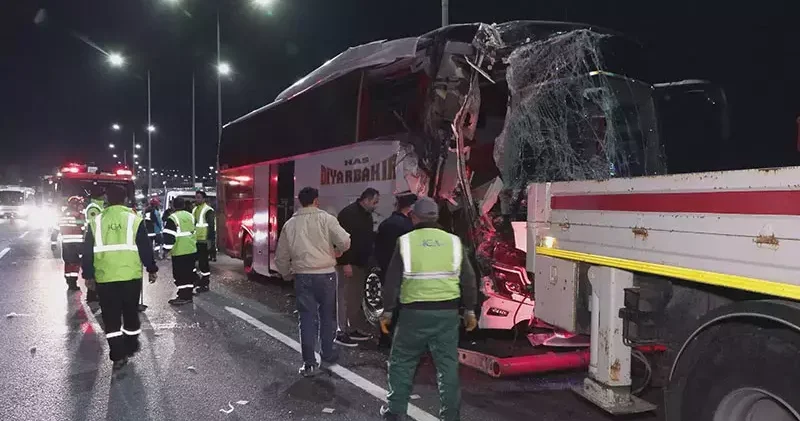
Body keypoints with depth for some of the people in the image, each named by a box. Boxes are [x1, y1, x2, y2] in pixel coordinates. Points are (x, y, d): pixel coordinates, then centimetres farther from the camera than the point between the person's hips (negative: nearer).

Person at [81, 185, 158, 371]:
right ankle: (131, 348, 27)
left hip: (104, 278, 1)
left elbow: (88, 252, 6)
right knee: (130, 313, 15)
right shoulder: (134, 219, -3)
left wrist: (88, 275, 15)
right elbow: (145, 248, -1)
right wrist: (152, 269, 10)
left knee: (111, 317, 5)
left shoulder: (95, 222, 3)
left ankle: (118, 356, 1)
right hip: (130, 275, 0)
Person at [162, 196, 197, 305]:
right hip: (192, 250, 7)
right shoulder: (190, 216, 10)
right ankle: (188, 295, 19)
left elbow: (169, 235, -16)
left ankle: (183, 297, -2)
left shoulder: (172, 218, -12)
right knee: (189, 272, 13)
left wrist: (167, 248, -7)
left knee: (180, 274, -2)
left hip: (179, 252, -7)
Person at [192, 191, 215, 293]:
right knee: (200, 261, 13)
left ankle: (205, 284, 4)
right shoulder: (195, 210, 15)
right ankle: (202, 280, 25)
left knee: (203, 262, -3)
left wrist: (210, 240, -19)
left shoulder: (208, 210, -11)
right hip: (195, 241, 8)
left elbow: (211, 226, -15)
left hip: (203, 241, -8)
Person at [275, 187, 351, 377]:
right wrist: (338, 251, 7)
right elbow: (345, 241, -15)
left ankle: (309, 363, 5)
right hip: (326, 274, -2)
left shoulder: (290, 224, 6)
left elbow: (281, 256, 12)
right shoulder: (325, 218, -6)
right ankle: (328, 354, 26)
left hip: (302, 276, 2)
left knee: (307, 318, 6)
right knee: (327, 315, 15)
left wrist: (286, 274, 28)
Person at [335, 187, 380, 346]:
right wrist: (345, 263, -26)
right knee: (344, 297, -4)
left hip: (360, 263, 9)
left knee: (356, 297, 14)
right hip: (348, 264, -9)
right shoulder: (349, 213, -17)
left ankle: (354, 329, 23)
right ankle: (342, 332, 2)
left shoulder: (366, 214, 13)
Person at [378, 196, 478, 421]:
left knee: (402, 361, 12)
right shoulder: (453, 241, 5)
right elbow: (468, 280, 7)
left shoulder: (406, 241, -2)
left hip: (414, 311, -2)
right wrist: (470, 310, 15)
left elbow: (392, 280, -1)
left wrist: (387, 311, 7)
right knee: (447, 363, 9)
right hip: (447, 312, 2)